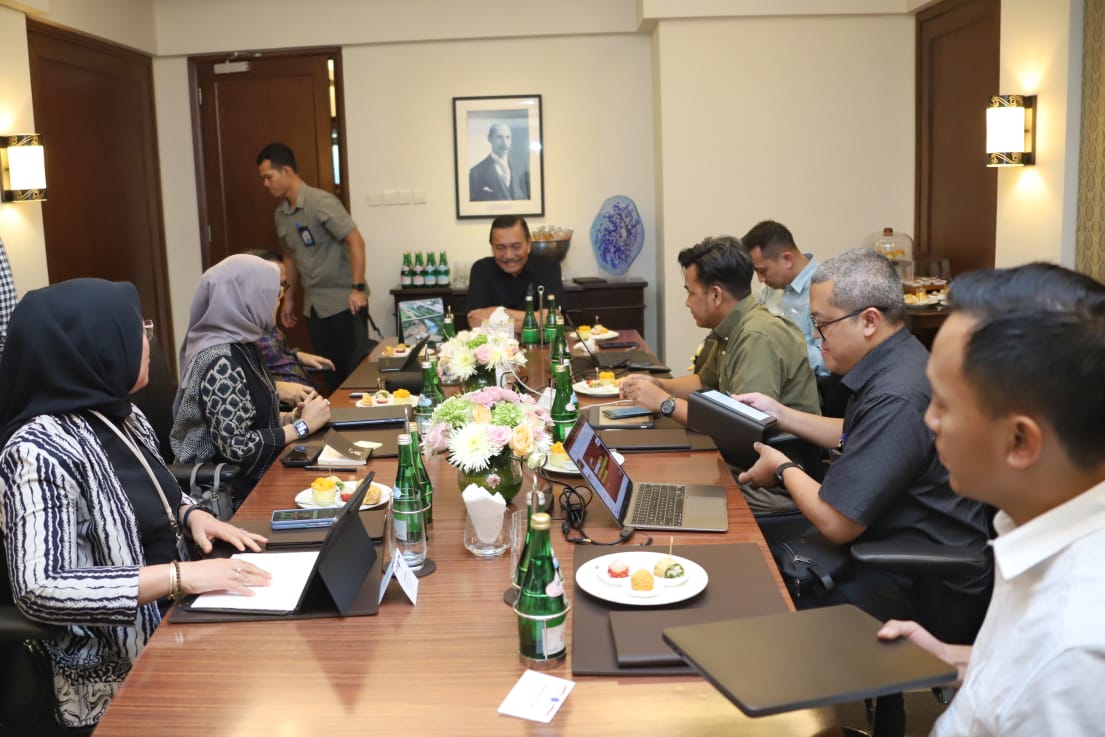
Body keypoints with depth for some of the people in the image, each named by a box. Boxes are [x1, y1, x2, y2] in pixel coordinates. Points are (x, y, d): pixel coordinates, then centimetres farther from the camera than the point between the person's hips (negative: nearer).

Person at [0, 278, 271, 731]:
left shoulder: (123, 417, 4)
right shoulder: (40, 451, -21)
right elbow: (38, 591, -28)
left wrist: (190, 515, -1)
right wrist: (180, 576, -30)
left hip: (174, 625, 8)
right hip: (125, 674, -8)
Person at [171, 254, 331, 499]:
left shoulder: (242, 345, 5)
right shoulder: (221, 363, -22)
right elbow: (236, 447, -25)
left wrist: (290, 417, -1)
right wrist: (303, 425, -16)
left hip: (260, 473, 8)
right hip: (236, 489, -8)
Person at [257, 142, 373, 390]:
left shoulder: (321, 202, -14)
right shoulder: (281, 214, 9)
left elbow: (356, 241, -16)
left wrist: (357, 288, -20)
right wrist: (288, 298, 21)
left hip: (343, 300, -7)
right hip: (313, 305, 7)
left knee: (356, 367, -3)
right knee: (331, 369, 10)